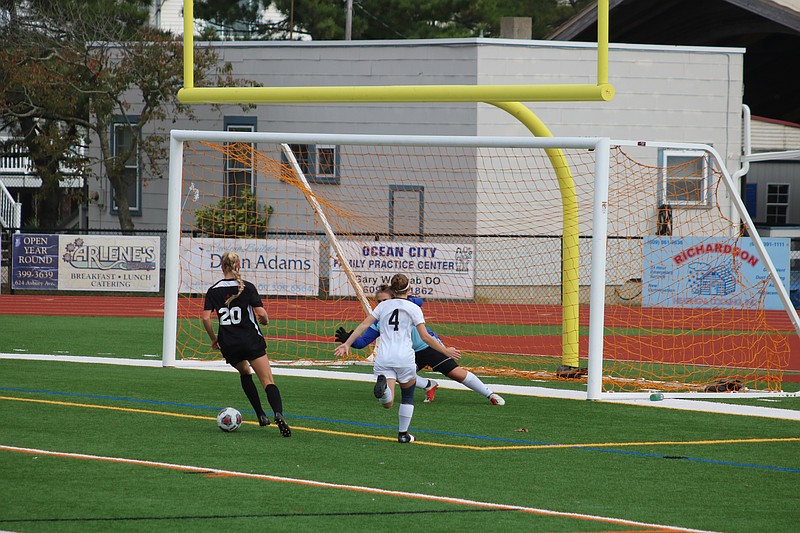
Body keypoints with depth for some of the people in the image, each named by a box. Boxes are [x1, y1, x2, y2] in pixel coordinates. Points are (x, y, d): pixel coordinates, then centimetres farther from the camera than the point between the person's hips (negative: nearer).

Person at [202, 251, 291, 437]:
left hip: (228, 345, 3)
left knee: (244, 372, 30)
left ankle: (261, 415, 24)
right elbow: (261, 313, -9)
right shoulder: (247, 288, -2)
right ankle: (278, 414, -35)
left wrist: (213, 338, 11)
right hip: (251, 341, -3)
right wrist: (265, 320, 14)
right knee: (268, 381, -9)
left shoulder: (213, 291, 5)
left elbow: (206, 318, -3)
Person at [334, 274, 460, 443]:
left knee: (387, 403, -9)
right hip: (405, 358, -1)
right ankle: (403, 434, 21)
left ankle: (382, 385, -40)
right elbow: (425, 336, -1)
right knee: (408, 396, 21)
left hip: (383, 358, 1)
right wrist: (445, 351, 7)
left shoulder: (383, 305, 13)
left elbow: (364, 325, 6)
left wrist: (347, 343, 9)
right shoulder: (414, 308, 5)